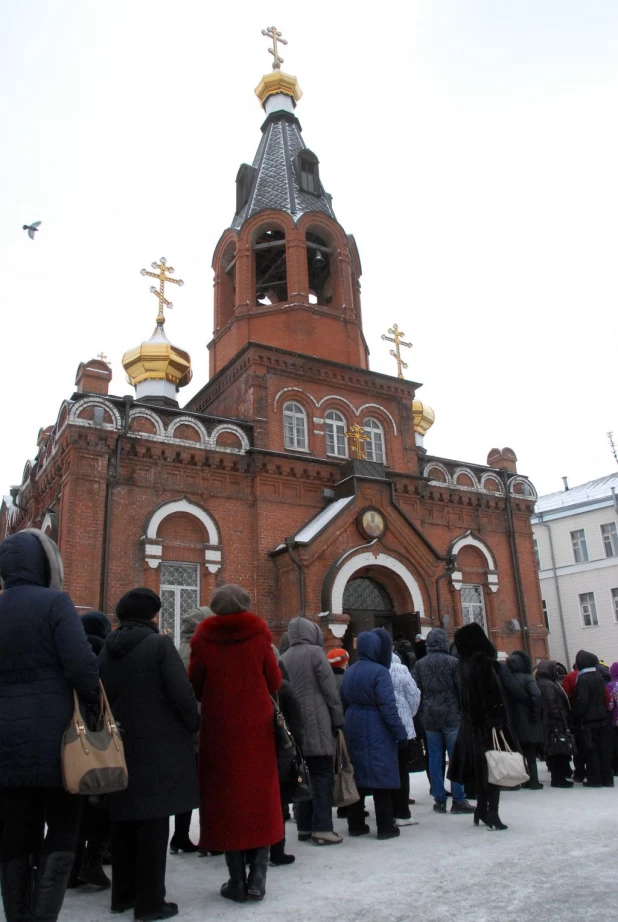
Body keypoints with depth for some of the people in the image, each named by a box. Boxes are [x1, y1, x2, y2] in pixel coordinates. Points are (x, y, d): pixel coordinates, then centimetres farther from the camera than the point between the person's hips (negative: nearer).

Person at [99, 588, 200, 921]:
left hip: (119, 744, 6)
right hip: (159, 746, -6)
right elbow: (181, 692, -16)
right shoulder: (160, 644, -11)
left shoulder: (107, 650, 8)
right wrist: (194, 724, 0)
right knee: (153, 822, 1)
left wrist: (116, 728, 17)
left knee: (124, 820, 16)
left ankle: (123, 893, 26)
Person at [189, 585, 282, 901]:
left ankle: (237, 881, 14)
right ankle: (256, 878, 11)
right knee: (260, 797, 12)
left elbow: (194, 686, -2)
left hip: (219, 729, 0)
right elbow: (274, 682, -3)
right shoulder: (258, 634, -6)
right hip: (257, 727, 1)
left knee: (226, 798, 9)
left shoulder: (203, 638, -7)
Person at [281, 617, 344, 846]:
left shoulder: (285, 658, 11)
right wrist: (338, 720, 0)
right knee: (322, 775, -1)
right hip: (316, 723, -6)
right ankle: (322, 828, -3)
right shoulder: (315, 652, -6)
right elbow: (330, 690, -8)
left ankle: (304, 827, 15)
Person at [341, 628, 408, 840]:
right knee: (382, 776, 1)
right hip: (376, 732, -7)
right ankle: (386, 826, 6)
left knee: (357, 775, 13)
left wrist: (348, 728, 15)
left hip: (354, 729, 7)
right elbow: (388, 706, -18)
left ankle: (355, 824, 19)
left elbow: (344, 704, 11)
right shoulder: (380, 672, -14)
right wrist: (401, 733, -12)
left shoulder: (349, 672, 9)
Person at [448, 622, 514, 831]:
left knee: (482, 768, 15)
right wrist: (498, 721, -18)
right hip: (488, 724, -7)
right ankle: (491, 814, 2)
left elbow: (465, 697, 9)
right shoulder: (483, 662, -16)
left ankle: (482, 811, 23)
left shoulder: (465, 663, 6)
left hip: (471, 725, 7)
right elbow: (494, 695, -20)